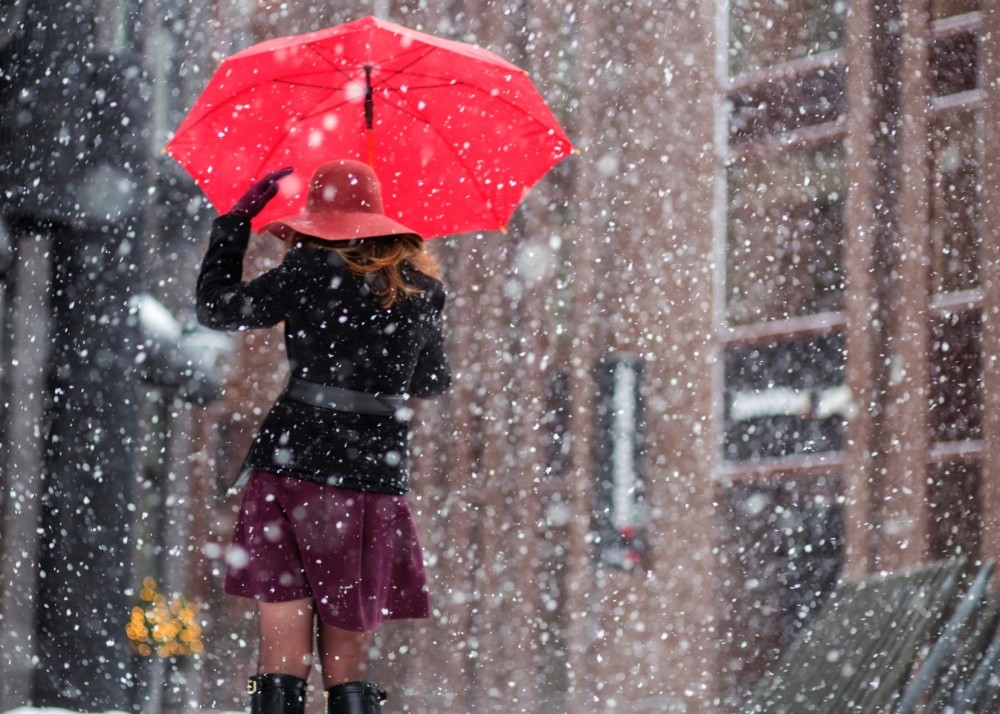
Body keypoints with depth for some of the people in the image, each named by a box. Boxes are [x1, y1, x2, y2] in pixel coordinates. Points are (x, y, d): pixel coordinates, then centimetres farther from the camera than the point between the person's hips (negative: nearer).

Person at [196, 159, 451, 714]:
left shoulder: (311, 271, -3)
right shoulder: (421, 289, 9)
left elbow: (216, 307, 8)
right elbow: (431, 381, 23)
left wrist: (237, 218, 18)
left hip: (293, 467, -3)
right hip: (376, 478, 3)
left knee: (282, 662, -3)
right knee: (348, 664, 10)